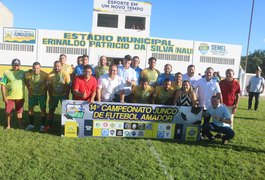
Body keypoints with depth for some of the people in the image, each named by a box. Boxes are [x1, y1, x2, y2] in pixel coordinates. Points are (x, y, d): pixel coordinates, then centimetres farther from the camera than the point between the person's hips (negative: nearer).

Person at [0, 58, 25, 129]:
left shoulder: (22, 72, 4)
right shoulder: (7, 73, -4)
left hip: (20, 96, 2)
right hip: (9, 97, -1)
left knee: (19, 111, 13)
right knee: (8, 112, 10)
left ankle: (20, 125, 26)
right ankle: (8, 125, 27)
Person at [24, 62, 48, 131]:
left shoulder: (44, 75, -23)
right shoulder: (28, 74, -16)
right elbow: (26, 81, 6)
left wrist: (45, 90, -6)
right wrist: (29, 89, 3)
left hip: (42, 94, -3)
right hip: (32, 94, 3)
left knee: (43, 109, 1)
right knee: (30, 108, 8)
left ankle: (43, 125, 12)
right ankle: (31, 124, 23)